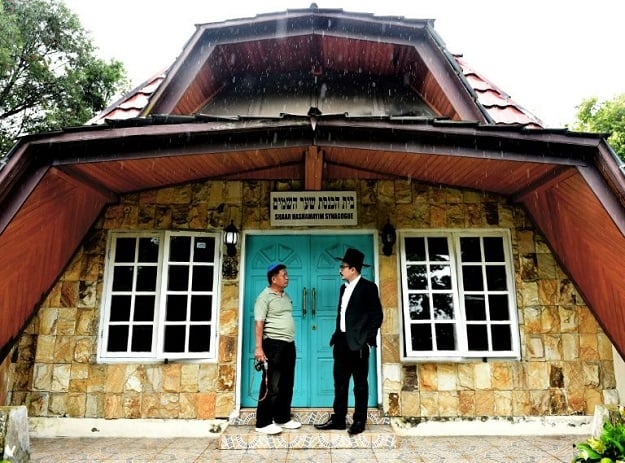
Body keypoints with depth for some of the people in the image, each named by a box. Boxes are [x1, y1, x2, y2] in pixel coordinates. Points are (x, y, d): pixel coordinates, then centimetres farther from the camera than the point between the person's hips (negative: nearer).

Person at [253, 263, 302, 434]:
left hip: (289, 344, 8)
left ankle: (283, 418, 25)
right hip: (273, 344, -8)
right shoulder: (265, 296, -10)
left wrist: (290, 343, 17)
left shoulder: (286, 296, 14)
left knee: (286, 385, 14)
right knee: (271, 385, -3)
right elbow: (259, 323, -15)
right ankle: (263, 423, 8)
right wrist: (259, 347, -21)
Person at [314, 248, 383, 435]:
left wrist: (368, 340, -13)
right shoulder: (344, 287, 15)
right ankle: (338, 419, 20)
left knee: (360, 384, 5)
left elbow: (377, 315, -10)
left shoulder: (368, 287, -7)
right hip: (342, 342, 7)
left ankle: (359, 421, 15)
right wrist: (336, 336, 12)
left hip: (358, 343, -7)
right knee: (340, 383, 11)